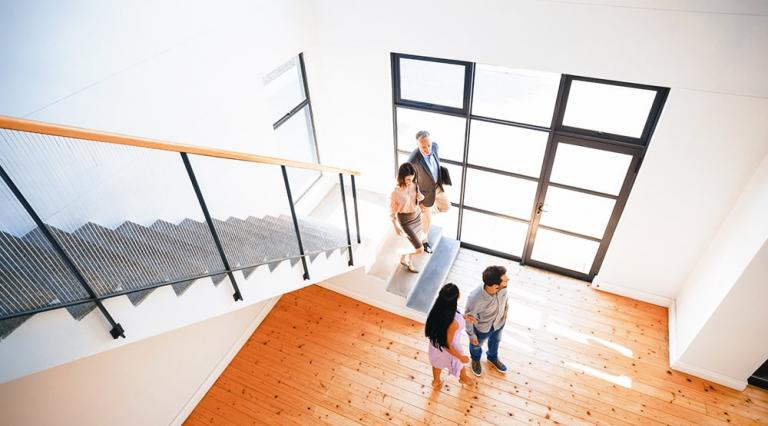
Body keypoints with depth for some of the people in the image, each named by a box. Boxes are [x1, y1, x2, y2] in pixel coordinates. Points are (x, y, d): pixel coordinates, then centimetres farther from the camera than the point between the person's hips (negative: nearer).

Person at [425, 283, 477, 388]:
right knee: (459, 363, 31)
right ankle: (464, 378, 64)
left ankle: (436, 381, 65)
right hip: (447, 350, -4)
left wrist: (462, 317, 0)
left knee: (437, 363, 36)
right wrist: (461, 357, -13)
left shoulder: (438, 309, -27)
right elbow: (447, 346, -29)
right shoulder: (453, 323, -45)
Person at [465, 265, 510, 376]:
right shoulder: (475, 298, -45)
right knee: (476, 345, 30)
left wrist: (506, 310, 12)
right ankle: (475, 359, 65)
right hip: (482, 327, -4)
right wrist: (471, 335, -10)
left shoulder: (502, 287, -32)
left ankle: (493, 357, 68)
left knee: (495, 341, 35)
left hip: (499, 322, 4)